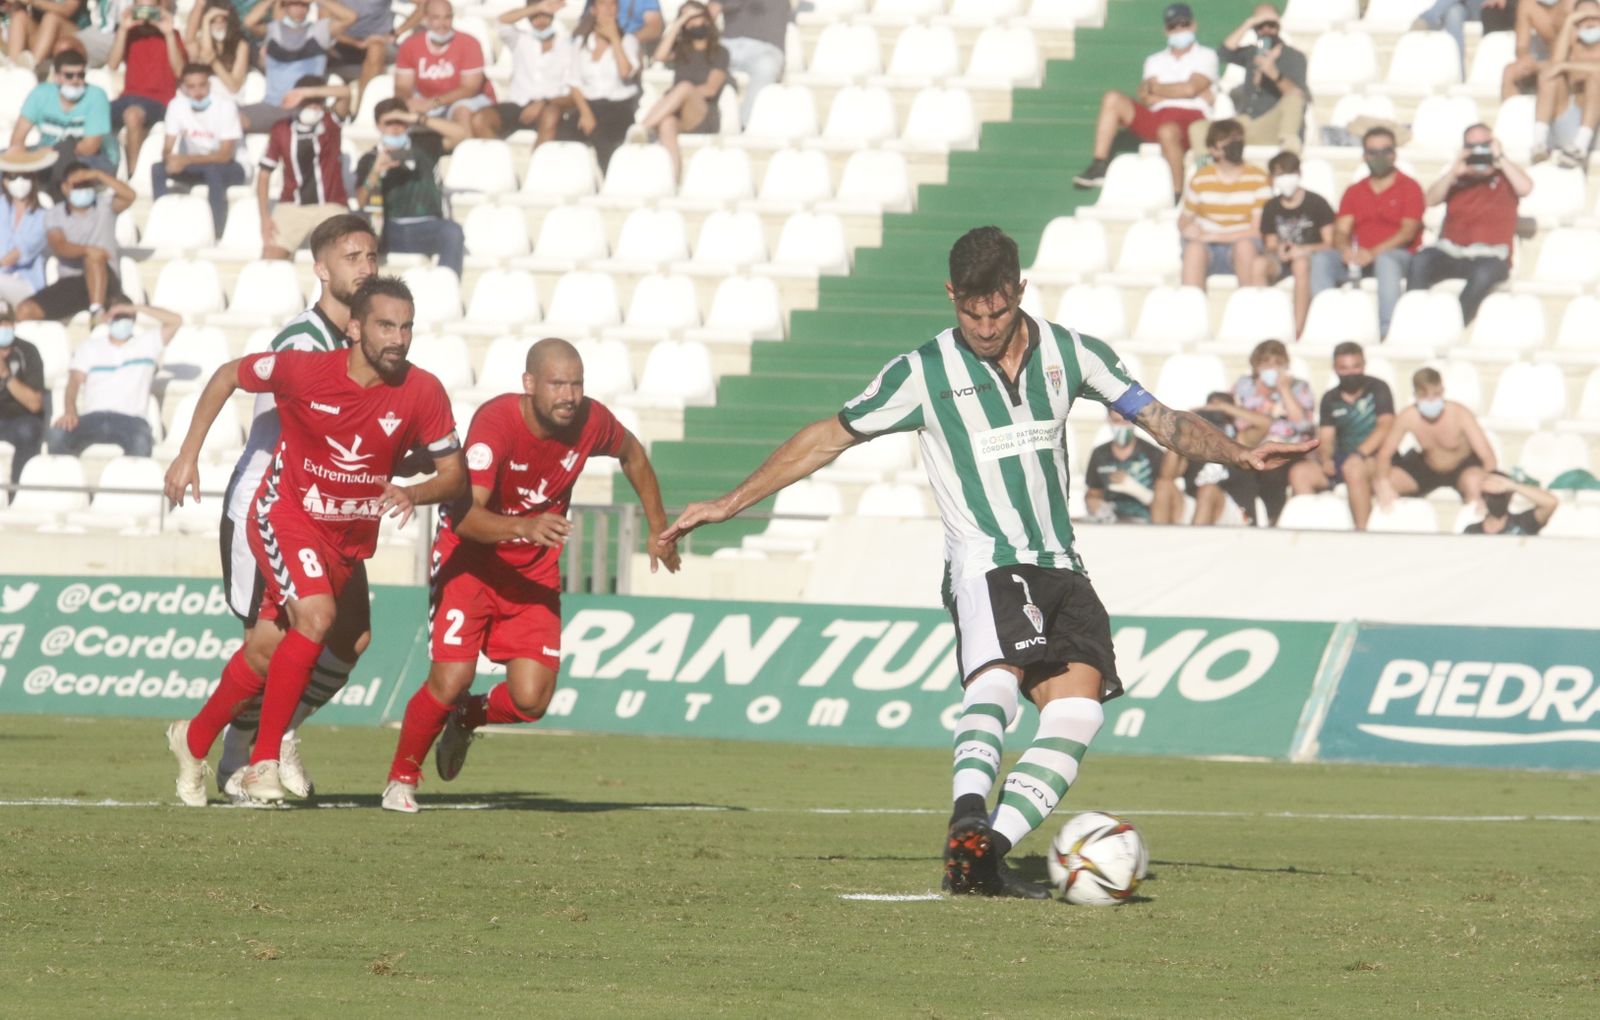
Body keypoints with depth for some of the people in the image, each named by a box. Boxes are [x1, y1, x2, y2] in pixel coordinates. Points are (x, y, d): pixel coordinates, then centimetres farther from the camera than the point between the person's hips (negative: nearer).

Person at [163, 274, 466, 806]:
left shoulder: (422, 393, -16)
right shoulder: (303, 369, -20)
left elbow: (455, 476, -8)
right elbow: (228, 376, -2)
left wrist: (414, 494, -29)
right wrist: (188, 455, -2)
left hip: (350, 536, 3)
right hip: (286, 514, -3)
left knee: (265, 652, 8)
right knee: (316, 615, -27)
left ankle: (195, 739, 34)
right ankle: (263, 763, -18)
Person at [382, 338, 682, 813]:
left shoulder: (591, 421, -12)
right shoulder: (495, 423, -27)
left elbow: (633, 454, 13)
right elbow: (465, 516, -35)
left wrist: (658, 528, 16)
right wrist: (524, 527, -51)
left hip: (534, 572, 4)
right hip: (471, 561, -4)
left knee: (530, 701, -8)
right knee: (451, 680, -18)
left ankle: (467, 718, 28)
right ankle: (401, 780, 8)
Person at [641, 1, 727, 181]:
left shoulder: (719, 53, 13)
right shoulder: (680, 49, 24)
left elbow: (711, 89, -1)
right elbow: (660, 55, 1)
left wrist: (682, 93, -13)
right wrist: (678, 23, 4)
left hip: (704, 118, -2)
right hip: (679, 116, 2)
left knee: (685, 86, -36)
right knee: (667, 122, -38)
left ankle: (645, 127, -46)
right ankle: (672, 178, -53)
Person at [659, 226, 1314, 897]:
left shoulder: (1067, 354, 9)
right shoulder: (925, 373, 1)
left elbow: (1159, 418, 15)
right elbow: (830, 437, 8)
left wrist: (1237, 456, 0)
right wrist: (729, 503, 6)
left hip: (1061, 571, 4)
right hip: (987, 566, -4)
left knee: (1079, 705, -20)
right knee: (999, 677, -34)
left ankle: (984, 851, -25)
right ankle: (970, 821, -55)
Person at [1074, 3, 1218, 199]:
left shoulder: (1206, 56, 10)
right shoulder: (1155, 61, 23)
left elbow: (1190, 88, -7)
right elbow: (1144, 97, 6)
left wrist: (1156, 88, 6)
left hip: (1191, 117, -5)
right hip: (1157, 116, 5)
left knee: (1167, 131, -41)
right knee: (1112, 99, -11)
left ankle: (1178, 195, -31)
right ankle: (1099, 167, -17)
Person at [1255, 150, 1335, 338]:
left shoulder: (1316, 203, -2)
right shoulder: (1271, 208, 11)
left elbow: (1330, 243, -5)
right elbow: (1270, 244, 13)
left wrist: (1304, 250, -21)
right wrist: (1278, 250, -12)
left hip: (1312, 255, -4)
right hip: (1283, 259, 4)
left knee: (1301, 264, -41)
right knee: (1258, 264, -30)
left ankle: (1298, 329, -41)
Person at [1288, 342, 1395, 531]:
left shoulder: (1378, 389, 2)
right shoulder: (1330, 399, 15)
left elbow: (1385, 427, -11)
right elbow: (1325, 438, 9)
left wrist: (1360, 453, -24)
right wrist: (1325, 458, -14)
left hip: (1375, 458, -5)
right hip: (1342, 459, 5)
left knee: (1353, 467, -39)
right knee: (1299, 472, -19)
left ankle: (1361, 531, -37)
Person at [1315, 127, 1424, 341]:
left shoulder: (1409, 187, 7)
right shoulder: (1354, 192, 20)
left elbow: (1408, 232, -7)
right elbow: (1341, 231, 9)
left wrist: (1374, 253, -22)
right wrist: (1345, 249, -17)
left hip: (1397, 256, -4)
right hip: (1358, 258, 4)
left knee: (1385, 261, -40)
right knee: (1320, 261, -24)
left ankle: (1387, 331, -44)